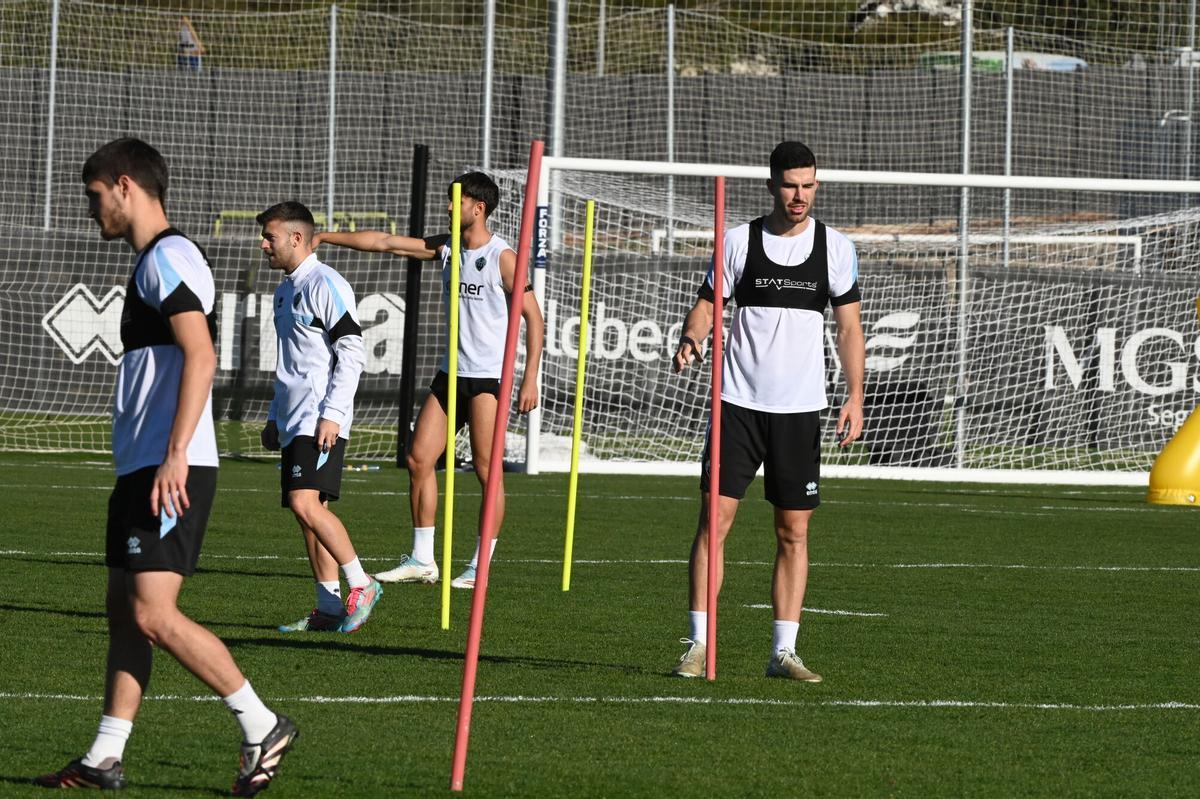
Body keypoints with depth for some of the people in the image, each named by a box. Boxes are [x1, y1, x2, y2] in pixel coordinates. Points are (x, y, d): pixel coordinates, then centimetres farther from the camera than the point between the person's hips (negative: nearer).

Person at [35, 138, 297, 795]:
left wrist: (174, 456, -26)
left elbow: (200, 357, -21)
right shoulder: (152, 263, 21)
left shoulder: (168, 258, -11)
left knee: (153, 615, -14)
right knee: (124, 612, 9)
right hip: (142, 468, 10)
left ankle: (262, 728, -8)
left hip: (171, 469, -10)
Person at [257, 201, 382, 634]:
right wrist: (275, 417, 25)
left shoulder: (325, 285, -10)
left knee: (305, 504, -19)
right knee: (309, 510, 6)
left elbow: (353, 352, -15)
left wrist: (332, 414, -19)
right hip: (294, 420, 10)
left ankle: (362, 584, -10)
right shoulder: (286, 290, 20)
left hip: (321, 422, -10)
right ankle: (329, 608, 6)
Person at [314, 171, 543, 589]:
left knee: (486, 469, -6)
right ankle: (422, 560, 8)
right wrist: (325, 237, 8)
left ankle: (481, 567, 0)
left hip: (489, 378, -7)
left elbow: (533, 317, -9)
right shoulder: (447, 248, 10)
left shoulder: (502, 258, -9)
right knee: (419, 459, 2)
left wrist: (530, 378, -14)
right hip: (451, 374, 7)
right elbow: (386, 242, 12)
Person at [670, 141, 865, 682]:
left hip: (801, 409, 1)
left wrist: (854, 397, -3)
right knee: (715, 517, -8)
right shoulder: (739, 241, 2)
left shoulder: (835, 248, 4)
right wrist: (691, 340, -16)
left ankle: (784, 652, 7)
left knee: (793, 531, 2)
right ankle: (699, 644, -4)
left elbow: (849, 326, 6)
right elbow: (708, 303, 6)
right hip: (739, 402, -1)